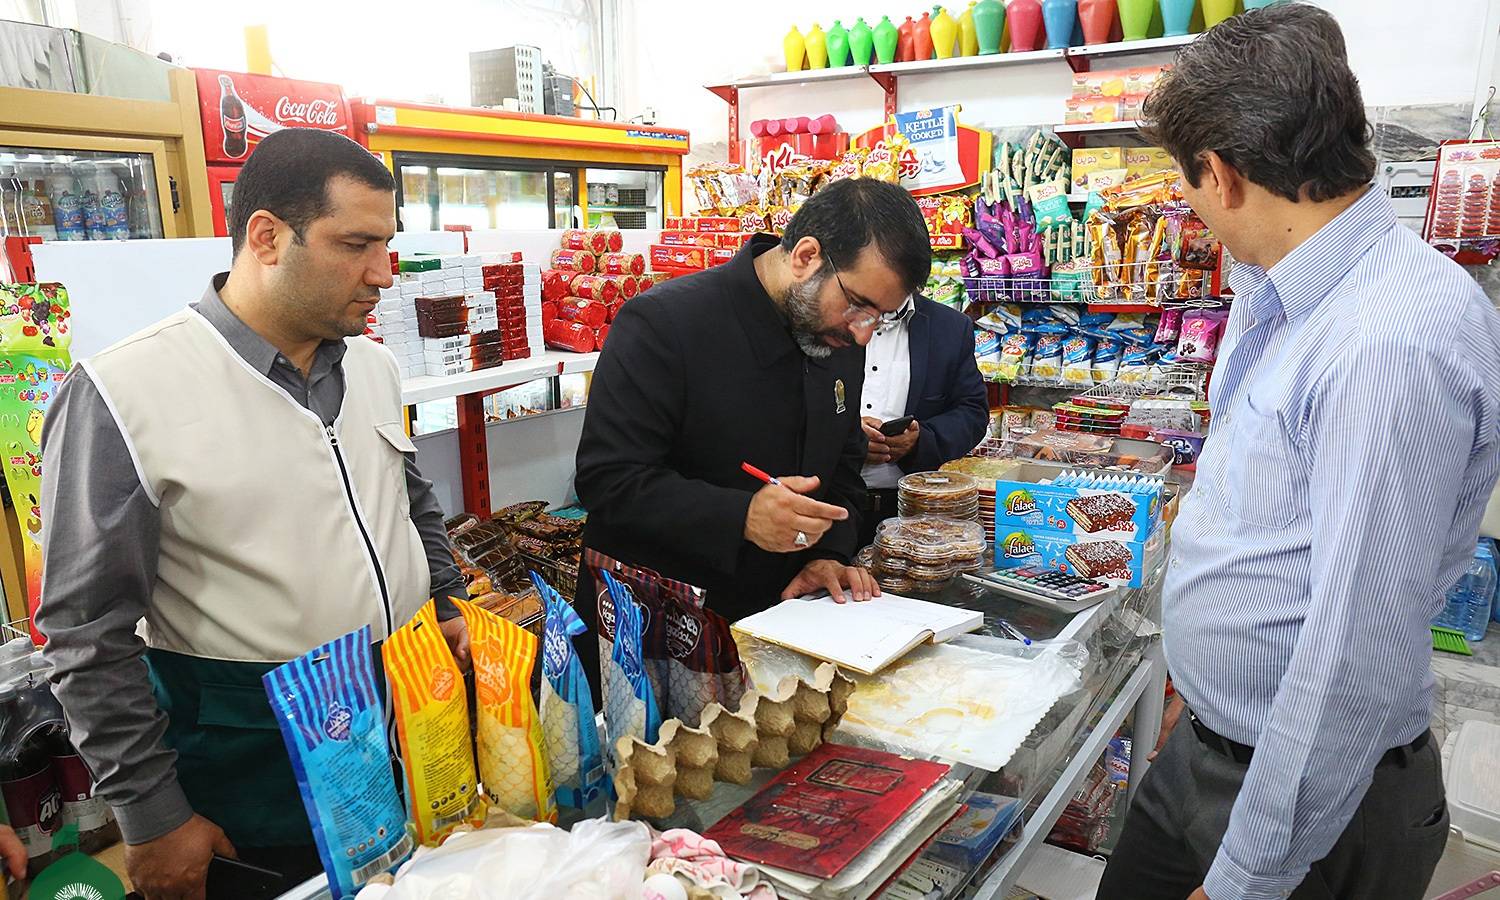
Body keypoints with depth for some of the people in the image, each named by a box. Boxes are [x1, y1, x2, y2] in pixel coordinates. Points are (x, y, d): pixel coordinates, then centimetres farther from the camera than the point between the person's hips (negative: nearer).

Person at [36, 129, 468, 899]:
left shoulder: (374, 367, 1)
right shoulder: (125, 394, -18)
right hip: (256, 759, -5)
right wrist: (152, 818, -9)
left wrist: (448, 605, 6)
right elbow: (88, 633, -13)